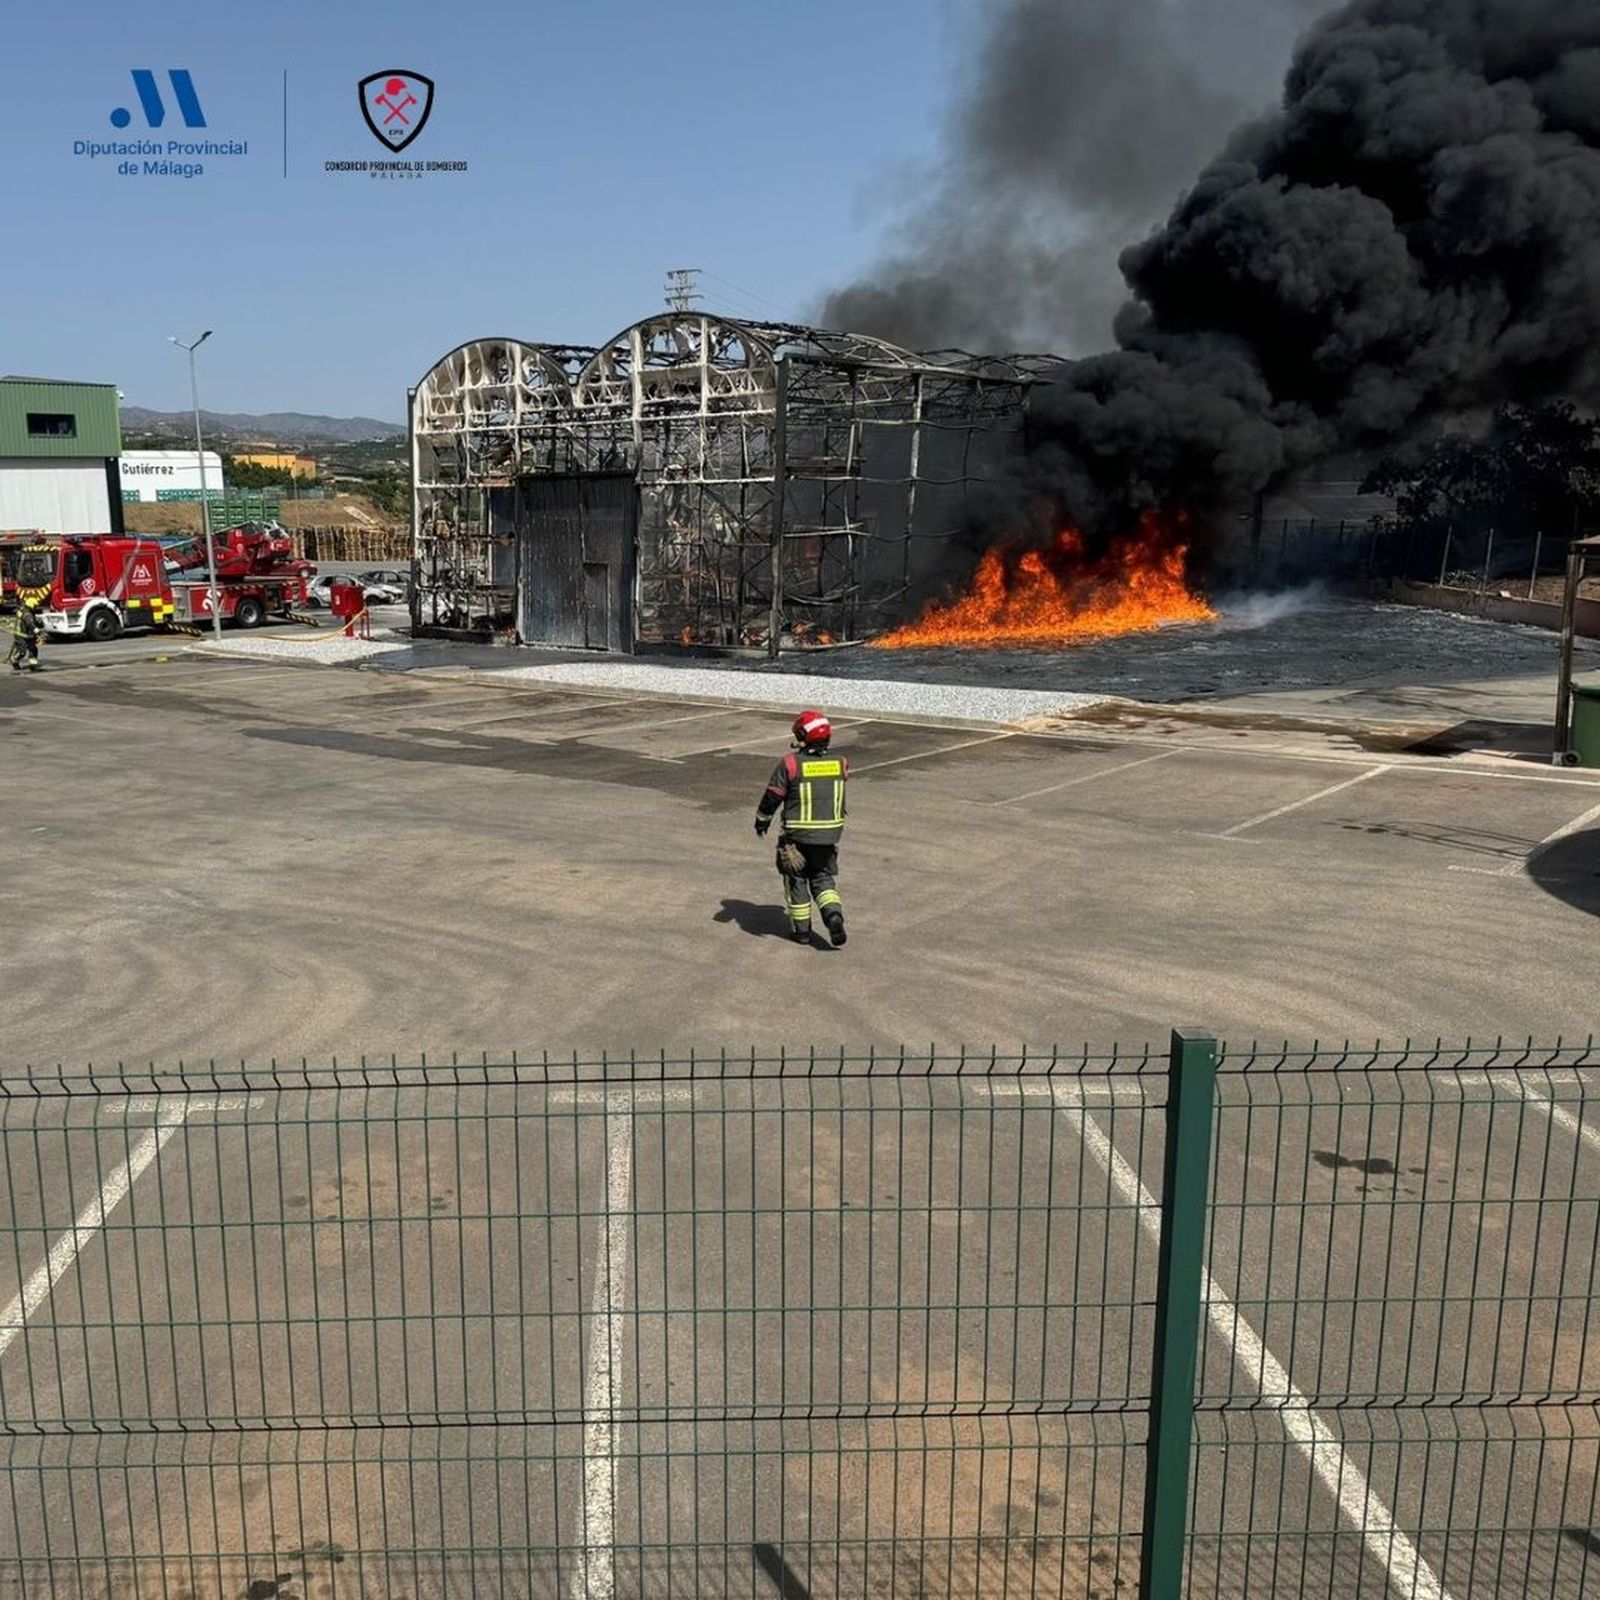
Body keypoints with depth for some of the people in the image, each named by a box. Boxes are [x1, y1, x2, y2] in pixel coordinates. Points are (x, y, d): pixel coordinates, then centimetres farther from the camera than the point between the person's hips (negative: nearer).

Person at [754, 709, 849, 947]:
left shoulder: (790, 764, -12)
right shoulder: (840, 764, -2)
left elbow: (772, 796, -4)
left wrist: (761, 821, 12)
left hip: (797, 836, -3)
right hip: (829, 835, 3)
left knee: (796, 880, 15)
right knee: (823, 878, 17)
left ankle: (801, 930, 20)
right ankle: (834, 916, -7)